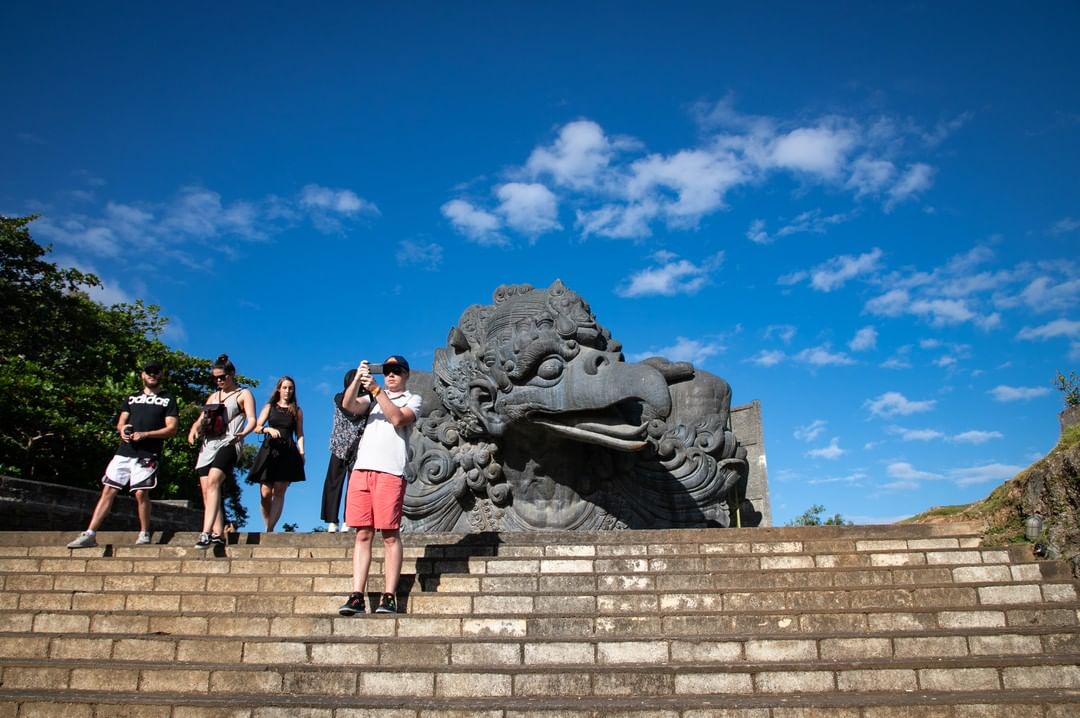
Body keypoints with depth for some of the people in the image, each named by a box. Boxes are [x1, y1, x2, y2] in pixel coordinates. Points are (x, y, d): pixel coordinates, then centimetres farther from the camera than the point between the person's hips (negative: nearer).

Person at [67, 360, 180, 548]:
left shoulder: (168, 400, 7)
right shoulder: (131, 398, 21)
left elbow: (172, 429, -1)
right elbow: (120, 423, 19)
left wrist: (145, 434, -12)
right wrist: (122, 430, -5)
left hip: (147, 455, -4)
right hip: (124, 452, 4)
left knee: (141, 493, -10)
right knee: (108, 491, 0)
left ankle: (144, 535, 3)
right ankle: (89, 535, 2)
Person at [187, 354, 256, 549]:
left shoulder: (243, 394, 8)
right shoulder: (213, 396, 26)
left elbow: (252, 419, -5)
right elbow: (201, 419, 23)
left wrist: (243, 433, -27)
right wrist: (194, 429, -2)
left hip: (228, 444, -7)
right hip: (208, 445, 7)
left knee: (213, 482, -26)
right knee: (207, 490, -2)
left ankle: (206, 532, -34)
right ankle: (218, 534, 2)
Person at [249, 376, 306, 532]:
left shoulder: (297, 410, 14)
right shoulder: (269, 407, 15)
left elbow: (299, 434, 11)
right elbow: (256, 427, 9)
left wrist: (301, 452, -2)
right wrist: (268, 429, -11)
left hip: (288, 453, 0)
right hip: (269, 450, 1)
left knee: (279, 491, -10)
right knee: (265, 493, -8)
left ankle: (270, 530, -12)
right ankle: (268, 527, 7)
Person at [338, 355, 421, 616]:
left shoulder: (413, 399, 14)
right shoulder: (373, 398, 26)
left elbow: (397, 418, -8)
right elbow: (348, 405, 6)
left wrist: (376, 389, -9)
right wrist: (358, 378, -8)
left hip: (391, 471, -4)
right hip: (362, 468, 4)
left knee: (390, 535, -5)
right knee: (363, 534, 1)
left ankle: (389, 597, -3)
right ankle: (357, 596, 1)